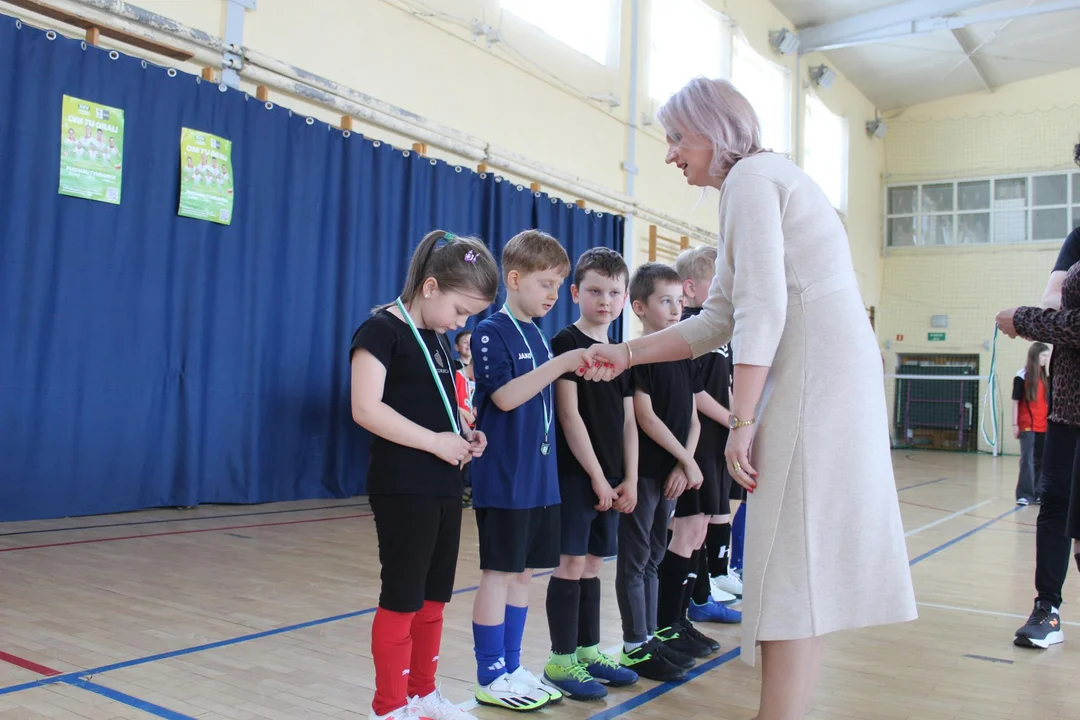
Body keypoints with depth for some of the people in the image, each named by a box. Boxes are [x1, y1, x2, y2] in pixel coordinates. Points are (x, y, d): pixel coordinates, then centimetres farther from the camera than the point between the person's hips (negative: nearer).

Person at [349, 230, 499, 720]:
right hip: (403, 489, -8)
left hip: (444, 487, 8)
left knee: (434, 597, 15)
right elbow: (367, 410, -21)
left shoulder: (437, 339, 14)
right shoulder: (381, 330, -11)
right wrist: (437, 441, -20)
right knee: (402, 598, 1)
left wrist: (464, 433, 4)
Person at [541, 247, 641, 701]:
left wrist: (629, 479, 4)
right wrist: (596, 476, -15)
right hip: (575, 473, -6)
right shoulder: (565, 343, -8)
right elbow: (569, 415, -14)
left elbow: (628, 422, 12)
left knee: (592, 564, 13)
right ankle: (561, 660, 8)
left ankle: (588, 650, 24)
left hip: (610, 477, 7)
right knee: (571, 564, -2)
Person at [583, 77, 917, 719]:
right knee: (811, 563, 12)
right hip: (826, 376, 10)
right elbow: (717, 323, 20)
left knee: (790, 565, -7)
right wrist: (626, 353, 16)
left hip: (817, 376, -10)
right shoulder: (762, 179, 23)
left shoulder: (751, 175, -6)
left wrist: (742, 420, -18)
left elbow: (762, 308, -18)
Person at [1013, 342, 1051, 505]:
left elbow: (1047, 402, 15)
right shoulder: (1022, 376, -4)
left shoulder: (1045, 377, 11)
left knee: (1040, 461, 9)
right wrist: (1015, 424, -9)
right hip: (1027, 426, -5)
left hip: (1043, 426, 5)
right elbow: (1015, 401, -5)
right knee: (1027, 460, -7)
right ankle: (1024, 495, -2)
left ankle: (1037, 493, 18)